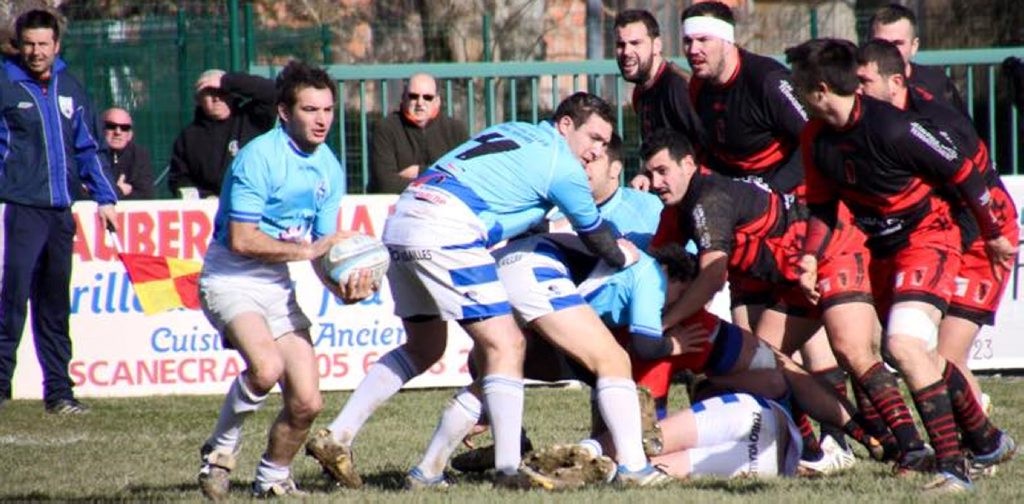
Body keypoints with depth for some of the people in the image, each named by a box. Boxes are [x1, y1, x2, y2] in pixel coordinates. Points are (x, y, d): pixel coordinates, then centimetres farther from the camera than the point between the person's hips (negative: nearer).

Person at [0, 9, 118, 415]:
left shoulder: (70, 89, 13)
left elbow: (89, 148, 19)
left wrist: (105, 198, 13)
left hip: (60, 211, 5)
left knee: (55, 305, 11)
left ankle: (58, 391, 15)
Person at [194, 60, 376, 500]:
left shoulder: (330, 168, 6)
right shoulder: (259, 157, -18)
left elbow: (322, 247, 11)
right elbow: (242, 239, -22)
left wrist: (342, 286, -9)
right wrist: (307, 250, -20)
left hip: (279, 286, 7)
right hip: (231, 280, -7)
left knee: (306, 402, -2)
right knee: (267, 366, -32)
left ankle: (272, 479, 24)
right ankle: (221, 448, -8)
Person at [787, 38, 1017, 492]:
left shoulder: (892, 128, -27)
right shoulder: (816, 139, -4)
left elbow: (963, 174, -15)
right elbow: (822, 208, 11)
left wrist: (994, 235, -4)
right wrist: (810, 257, -4)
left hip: (928, 238, -8)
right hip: (882, 250, 8)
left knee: (903, 344, -25)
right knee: (921, 353, 16)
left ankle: (953, 467, -25)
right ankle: (988, 441, 36)